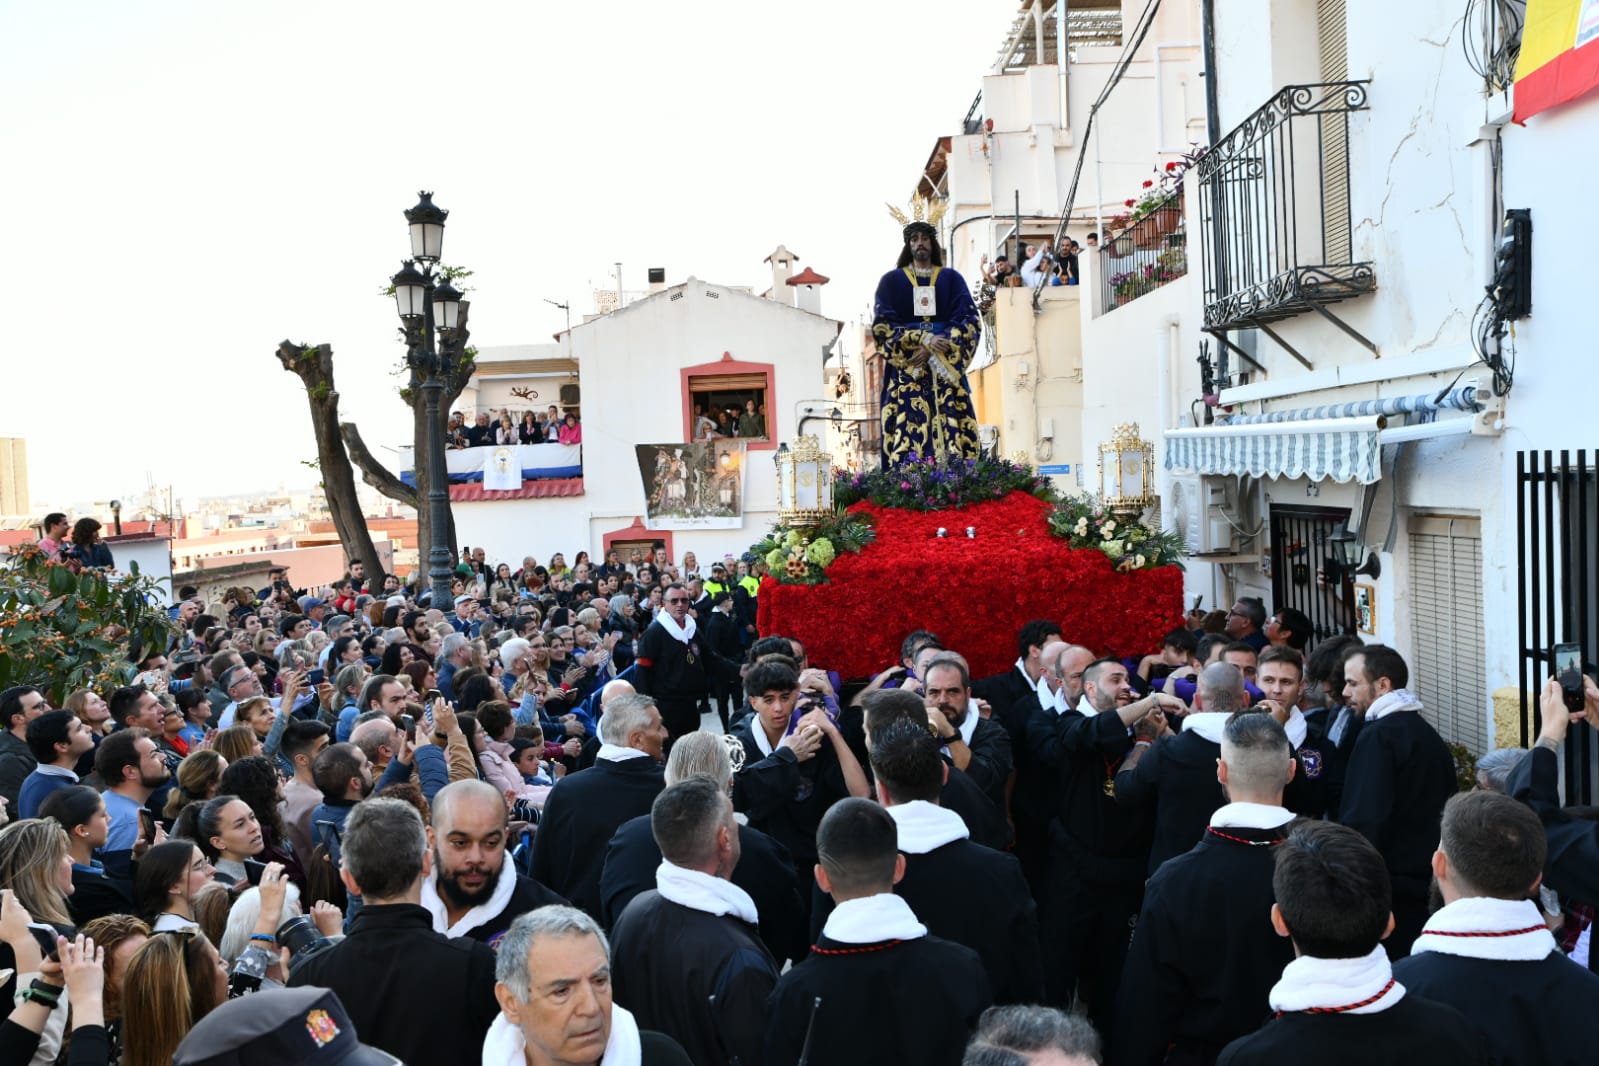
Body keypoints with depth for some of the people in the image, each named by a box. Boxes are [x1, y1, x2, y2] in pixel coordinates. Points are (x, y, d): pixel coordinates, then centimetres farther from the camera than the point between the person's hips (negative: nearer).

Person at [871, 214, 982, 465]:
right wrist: (922, 339, -14)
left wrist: (934, 350, -13)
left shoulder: (951, 279, 14)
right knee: (908, 437, -11)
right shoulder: (892, 281, 12)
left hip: (947, 371, 1)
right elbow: (882, 326, 0)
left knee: (952, 435, -9)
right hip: (906, 373, -1)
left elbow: (970, 322, 2)